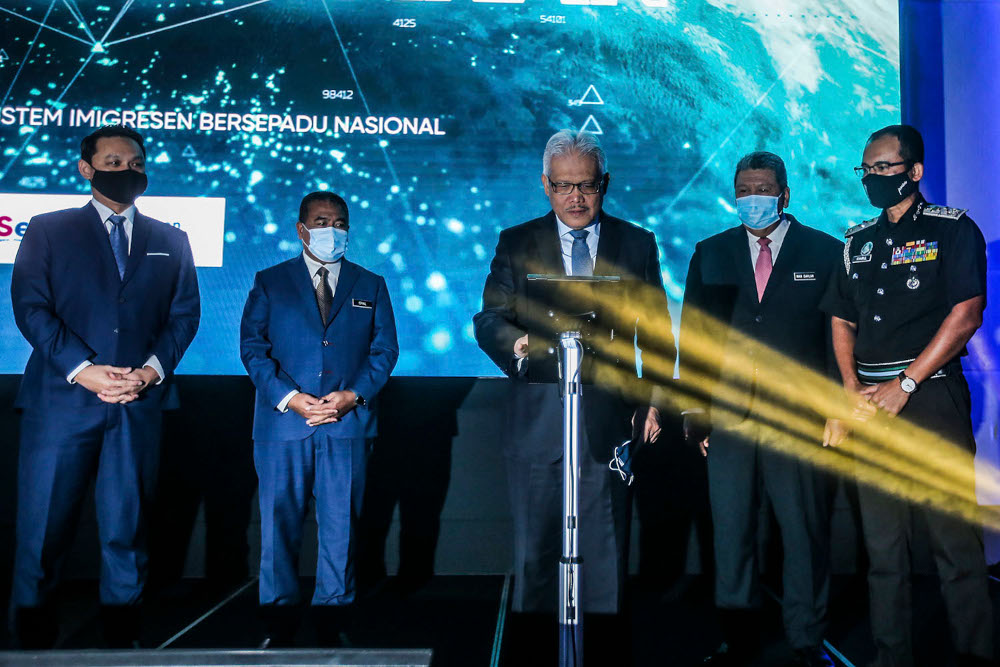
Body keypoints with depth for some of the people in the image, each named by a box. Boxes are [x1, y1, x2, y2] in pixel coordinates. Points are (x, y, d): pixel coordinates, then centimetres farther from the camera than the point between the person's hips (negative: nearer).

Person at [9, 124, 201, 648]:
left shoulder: (171, 241, 16)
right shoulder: (47, 230, 10)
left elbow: (185, 313, 9)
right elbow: (30, 306, -1)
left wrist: (153, 369, -8)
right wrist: (82, 369, -13)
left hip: (140, 402, 2)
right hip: (62, 397, -1)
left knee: (126, 525, 6)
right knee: (44, 522, 1)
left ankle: (121, 632, 17)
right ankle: (32, 633, 16)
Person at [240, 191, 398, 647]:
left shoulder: (370, 286, 14)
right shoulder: (270, 282, 11)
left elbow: (385, 349, 8)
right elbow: (252, 347, 3)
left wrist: (353, 395, -8)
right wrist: (289, 398, -10)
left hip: (348, 422, 1)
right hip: (282, 423, 0)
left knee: (340, 524, 3)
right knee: (279, 523, 2)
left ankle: (332, 623, 14)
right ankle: (279, 624, 14)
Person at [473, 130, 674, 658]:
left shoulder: (637, 244, 11)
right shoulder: (516, 243, 9)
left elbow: (656, 333, 12)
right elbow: (488, 320, 0)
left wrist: (655, 399, 2)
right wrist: (517, 344, -22)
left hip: (610, 421, 0)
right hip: (536, 420, 0)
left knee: (606, 551, 3)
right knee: (535, 550, 6)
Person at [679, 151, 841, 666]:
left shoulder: (825, 252, 7)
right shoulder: (710, 254, 12)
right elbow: (693, 335, 11)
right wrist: (694, 410, 5)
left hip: (799, 419, -1)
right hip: (728, 417, 2)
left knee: (806, 532, 5)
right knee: (730, 532, 6)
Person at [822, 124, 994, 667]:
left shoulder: (952, 229, 0)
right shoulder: (857, 241, 16)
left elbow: (966, 315, -10)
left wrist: (904, 385, -13)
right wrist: (853, 390, 1)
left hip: (931, 395, -5)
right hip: (869, 403, 5)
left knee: (954, 538, -3)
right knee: (882, 544, 9)